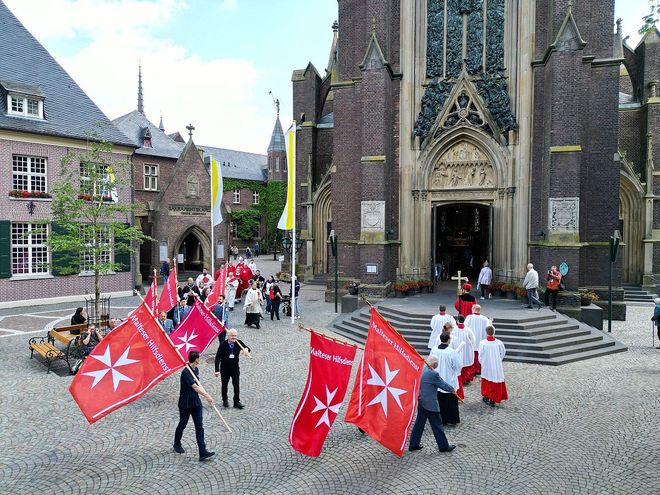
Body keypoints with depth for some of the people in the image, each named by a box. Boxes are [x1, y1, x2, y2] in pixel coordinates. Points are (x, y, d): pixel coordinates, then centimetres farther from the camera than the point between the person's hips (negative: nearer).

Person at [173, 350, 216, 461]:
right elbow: (195, 387, -32)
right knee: (182, 425, 15)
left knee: (199, 427, -1)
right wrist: (207, 396, -38)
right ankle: (177, 444, 41)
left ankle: (203, 453, -4)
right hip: (185, 404, -7)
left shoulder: (196, 369, 5)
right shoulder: (186, 372, -23)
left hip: (196, 403, 7)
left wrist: (206, 395, -3)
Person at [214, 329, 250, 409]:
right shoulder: (223, 345, -15)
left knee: (236, 385, 0)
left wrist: (246, 349, -37)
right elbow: (217, 358, -12)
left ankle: (237, 401, 8)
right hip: (224, 369, -1)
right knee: (224, 385, 12)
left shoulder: (239, 343, -9)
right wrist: (217, 370, -15)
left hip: (235, 368, 1)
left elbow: (247, 349, -11)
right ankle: (225, 400, 31)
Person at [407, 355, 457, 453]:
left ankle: (413, 444, 22)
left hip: (421, 402, 8)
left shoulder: (422, 370, 3)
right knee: (437, 425, 6)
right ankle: (443, 446, 19)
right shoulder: (433, 374, -22)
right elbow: (443, 385, -11)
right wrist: (452, 389, 7)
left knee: (419, 423, 16)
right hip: (430, 404, -8)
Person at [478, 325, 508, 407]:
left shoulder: (482, 343, -16)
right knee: (496, 382, 9)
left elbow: (480, 356, -8)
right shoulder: (499, 343, -13)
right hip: (496, 366, 0)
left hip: (486, 366, 0)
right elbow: (503, 353, 2)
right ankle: (493, 400, 10)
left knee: (486, 382, 19)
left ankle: (486, 397, 30)